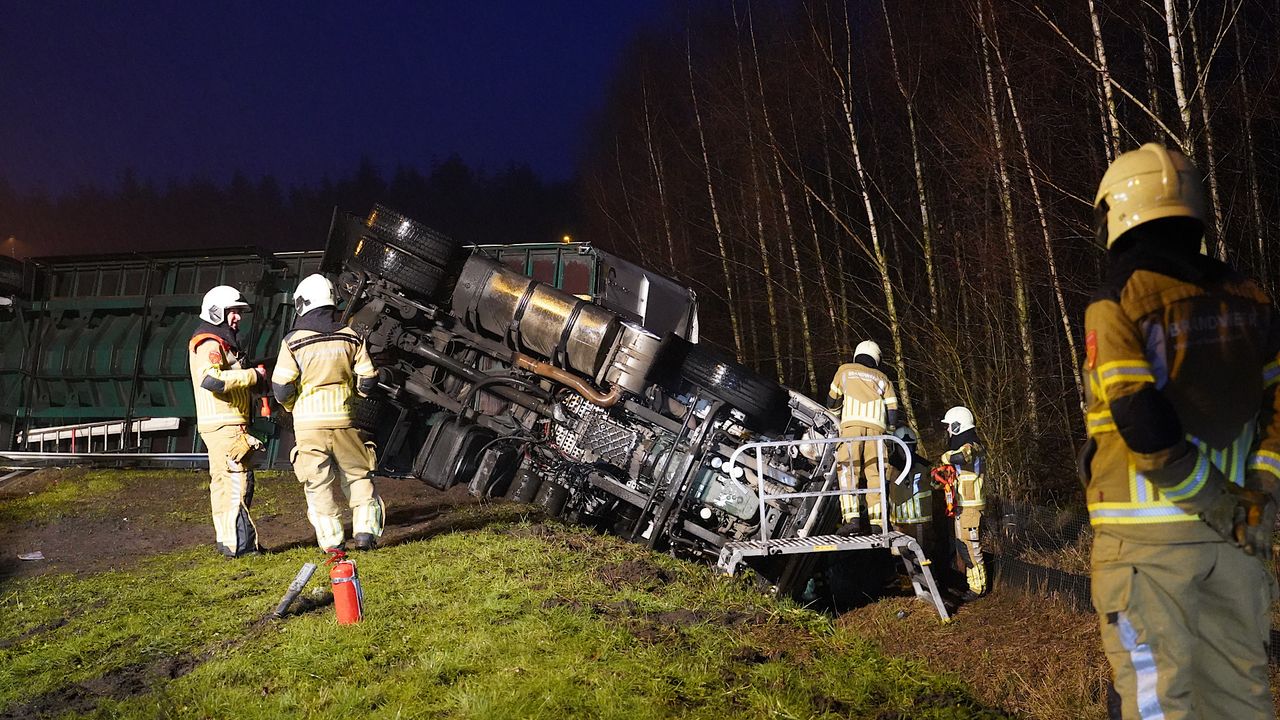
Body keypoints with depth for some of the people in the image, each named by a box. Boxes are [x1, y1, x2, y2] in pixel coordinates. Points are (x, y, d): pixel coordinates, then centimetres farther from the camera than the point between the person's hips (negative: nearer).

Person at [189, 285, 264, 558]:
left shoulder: (222, 343, 22)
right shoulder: (210, 344, -11)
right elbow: (211, 379, -27)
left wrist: (254, 374, 10)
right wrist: (253, 375, -21)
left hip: (225, 425, 11)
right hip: (224, 425, -11)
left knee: (223, 483, 13)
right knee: (237, 482, -11)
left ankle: (225, 540, 20)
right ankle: (239, 544, -10)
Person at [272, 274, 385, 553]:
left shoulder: (293, 341, -5)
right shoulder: (350, 336, 1)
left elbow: (281, 388, -6)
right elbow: (367, 381, 2)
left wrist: (292, 408, 15)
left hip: (309, 423, -2)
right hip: (344, 419, 2)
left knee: (318, 484, 6)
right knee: (358, 476, 14)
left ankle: (332, 540, 7)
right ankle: (366, 531, 7)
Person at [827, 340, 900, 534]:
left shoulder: (845, 370, 22)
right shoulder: (882, 379, 26)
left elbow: (832, 402, 30)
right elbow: (893, 410, 17)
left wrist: (836, 409, 51)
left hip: (852, 423, -2)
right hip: (876, 427, 3)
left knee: (848, 471, -9)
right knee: (874, 474, 5)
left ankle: (852, 519, -22)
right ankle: (877, 521, -1)